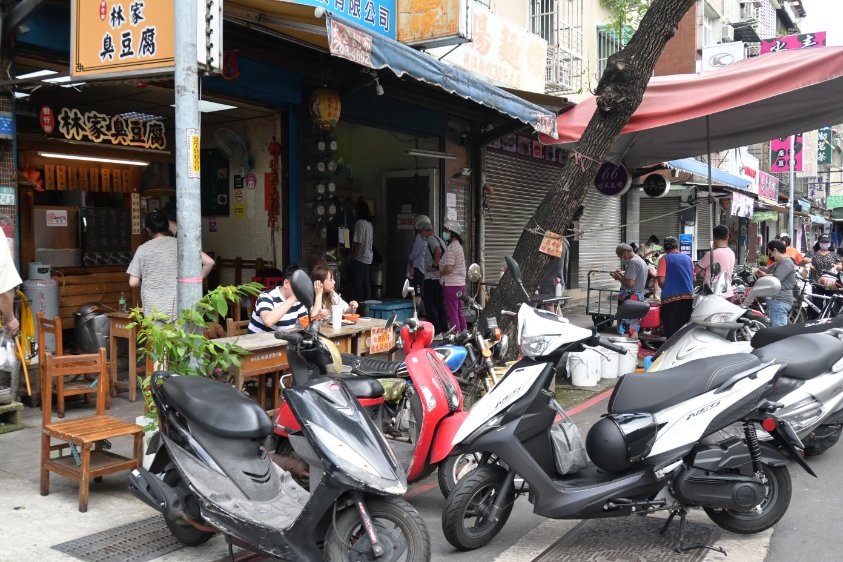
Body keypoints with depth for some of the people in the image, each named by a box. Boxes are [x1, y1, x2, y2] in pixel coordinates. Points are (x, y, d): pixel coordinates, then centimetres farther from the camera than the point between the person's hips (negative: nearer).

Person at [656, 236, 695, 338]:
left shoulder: (664, 259, -1)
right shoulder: (688, 258, 12)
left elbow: (661, 281, -9)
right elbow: (693, 278, 15)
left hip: (670, 299, -4)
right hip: (688, 297, 4)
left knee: (671, 331, -3)